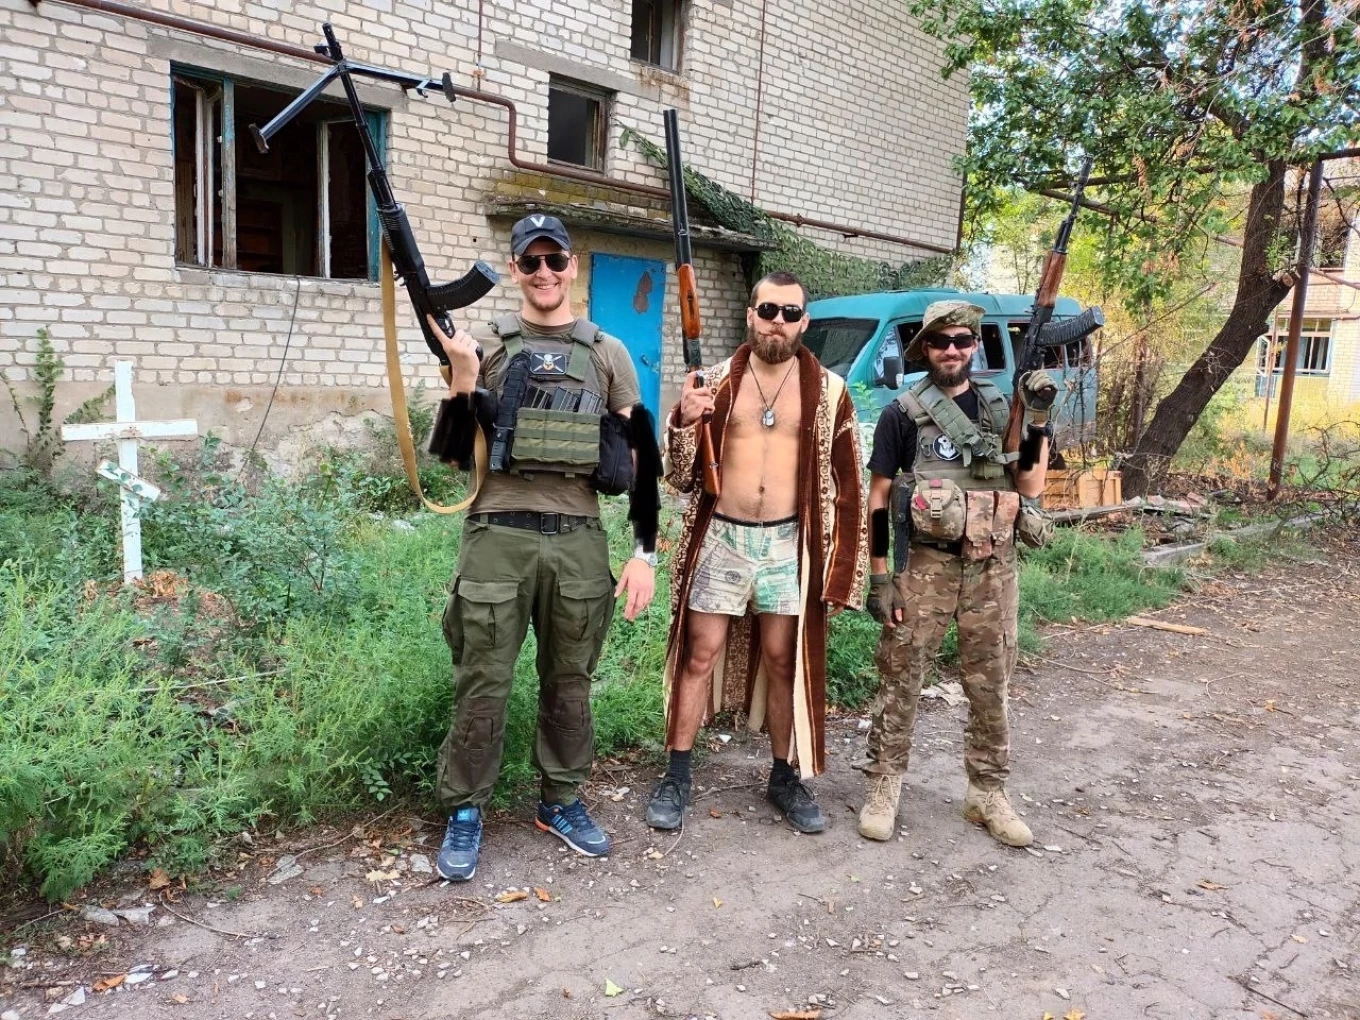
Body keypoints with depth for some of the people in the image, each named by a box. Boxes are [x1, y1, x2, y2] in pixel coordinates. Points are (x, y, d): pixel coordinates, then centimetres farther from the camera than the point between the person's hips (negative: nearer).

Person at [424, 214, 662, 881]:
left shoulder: (607, 353, 7)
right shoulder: (484, 346, 4)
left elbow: (640, 457, 7)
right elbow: (453, 455, 3)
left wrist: (645, 552, 2)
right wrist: (462, 380, -13)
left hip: (579, 543, 2)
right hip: (497, 540, -1)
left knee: (569, 683, 13)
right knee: (482, 685, 5)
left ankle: (561, 802, 31)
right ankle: (464, 814, 22)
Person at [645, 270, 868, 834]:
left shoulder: (828, 390, 1)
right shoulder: (717, 381, 2)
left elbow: (847, 483, 3)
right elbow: (682, 475, 1)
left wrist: (839, 564, -1)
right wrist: (683, 420, -18)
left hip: (789, 544, 0)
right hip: (720, 538, 0)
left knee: (785, 663, 9)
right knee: (699, 657, 6)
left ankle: (785, 777, 26)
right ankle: (677, 775, 20)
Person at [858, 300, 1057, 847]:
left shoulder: (1000, 407, 9)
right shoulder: (902, 414, -2)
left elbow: (1030, 487, 4)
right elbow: (877, 499, -3)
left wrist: (1038, 420, -7)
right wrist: (879, 577, -8)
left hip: (994, 571, 4)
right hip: (926, 568, -3)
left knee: (990, 688, 12)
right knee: (899, 682, 3)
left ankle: (987, 793, 27)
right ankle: (883, 787, 17)